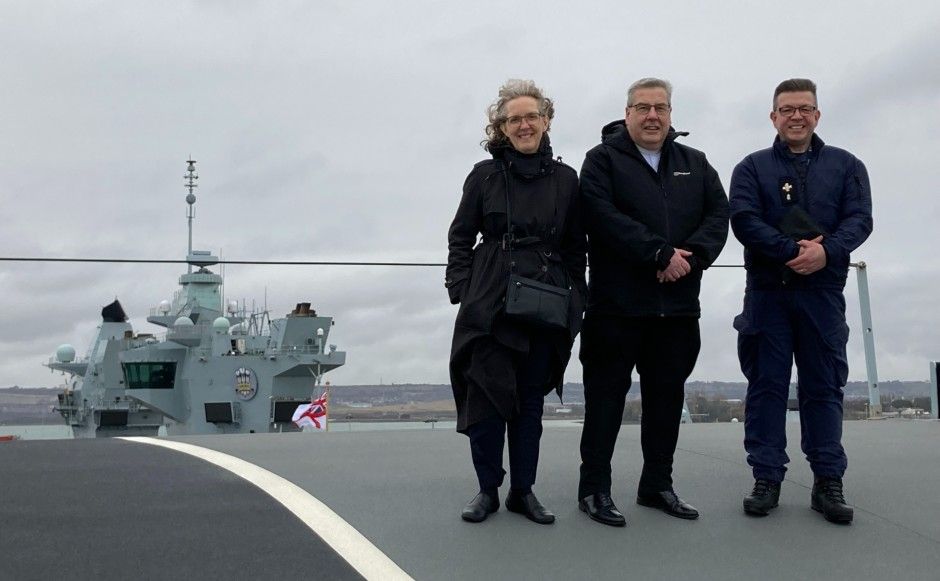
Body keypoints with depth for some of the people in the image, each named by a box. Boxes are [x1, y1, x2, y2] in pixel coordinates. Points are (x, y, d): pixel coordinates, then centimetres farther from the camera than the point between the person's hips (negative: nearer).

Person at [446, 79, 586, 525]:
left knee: (531, 400, 9)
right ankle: (488, 489, 14)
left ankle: (523, 490, 21)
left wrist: (575, 297, 5)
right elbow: (460, 237, 7)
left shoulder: (565, 179, 8)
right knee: (487, 396, -1)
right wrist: (462, 290, -3)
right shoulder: (485, 175, 4)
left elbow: (575, 247, 12)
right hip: (489, 305, -1)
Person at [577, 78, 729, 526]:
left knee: (667, 396, 12)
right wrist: (662, 253, -19)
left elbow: (719, 215, 5)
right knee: (606, 394, 0)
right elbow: (604, 217, -14)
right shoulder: (603, 160, 1)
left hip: (678, 304, 5)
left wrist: (691, 255, -13)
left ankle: (657, 485, 25)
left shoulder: (695, 164, 16)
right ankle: (594, 489, 9)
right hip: (618, 303, -5)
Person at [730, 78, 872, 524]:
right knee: (766, 385, 2)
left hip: (823, 292, 1)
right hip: (767, 291, -1)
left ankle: (828, 482, 11)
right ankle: (766, 478, 9)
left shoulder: (845, 166, 12)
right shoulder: (752, 168, 8)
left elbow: (859, 219, 0)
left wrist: (827, 251, -20)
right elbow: (744, 219, -7)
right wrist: (792, 250, -19)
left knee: (824, 386, 4)